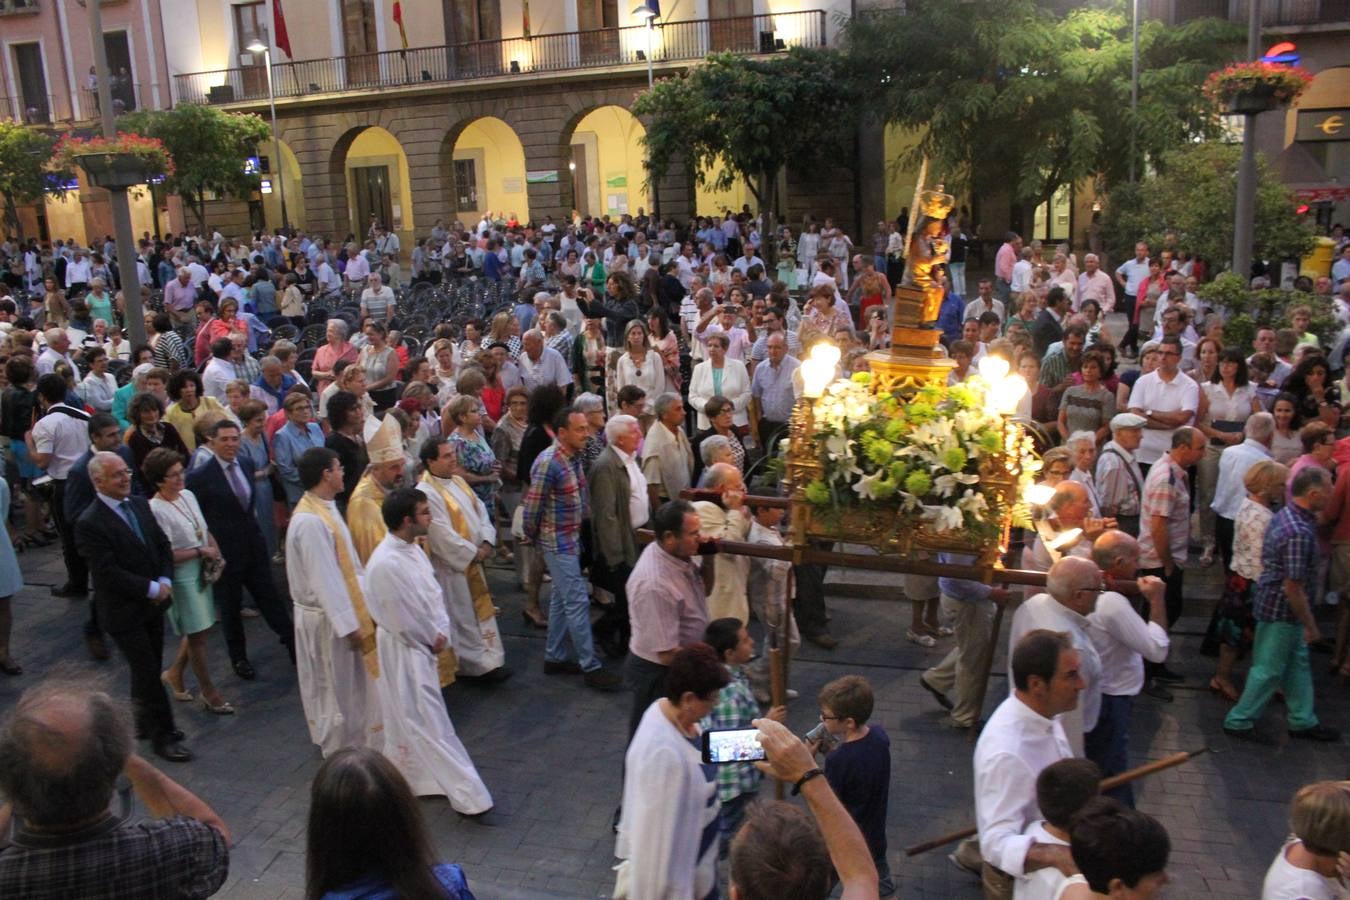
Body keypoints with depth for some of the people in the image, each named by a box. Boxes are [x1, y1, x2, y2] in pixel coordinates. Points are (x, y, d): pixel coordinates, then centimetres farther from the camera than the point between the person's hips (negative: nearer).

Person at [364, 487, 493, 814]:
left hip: (423, 644, 9)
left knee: (409, 723, 21)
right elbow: (403, 620, -22)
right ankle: (467, 795, 4)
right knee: (430, 725, -1)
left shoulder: (412, 548, 1)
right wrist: (433, 639, -8)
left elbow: (434, 592, 7)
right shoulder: (385, 564, -28)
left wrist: (441, 632, -6)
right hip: (404, 651, -9)